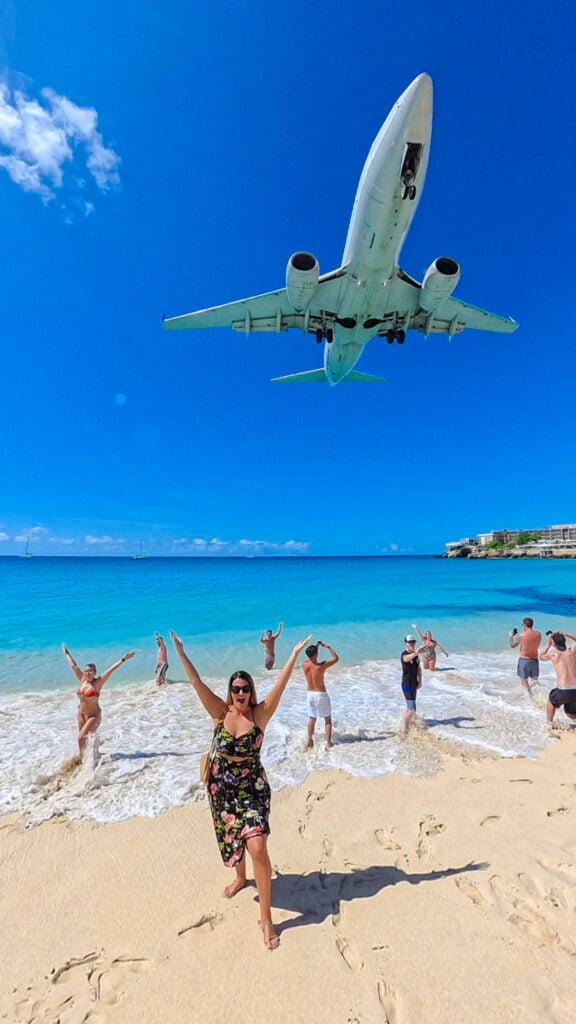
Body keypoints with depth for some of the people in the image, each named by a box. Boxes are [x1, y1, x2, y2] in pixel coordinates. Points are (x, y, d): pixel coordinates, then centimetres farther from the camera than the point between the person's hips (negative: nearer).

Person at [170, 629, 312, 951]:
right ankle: (241, 877, 57)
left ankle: (267, 918, 8)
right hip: (222, 790, 3)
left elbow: (280, 686, -26)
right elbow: (197, 683, -18)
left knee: (258, 847, -13)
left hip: (253, 790, -3)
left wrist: (295, 656, -36)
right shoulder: (220, 712, -11)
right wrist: (181, 653, -25)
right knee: (231, 839, 24)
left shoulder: (260, 714, -15)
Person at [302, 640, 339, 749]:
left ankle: (310, 742, 28)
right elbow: (336, 658, -12)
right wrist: (327, 646, -6)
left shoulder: (304, 665, -11)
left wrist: (316, 646, 14)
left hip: (310, 694, 4)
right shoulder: (321, 666, -24)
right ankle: (328, 742, 17)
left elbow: (310, 657, 14)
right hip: (321, 695, -4)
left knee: (311, 719, 19)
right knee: (328, 719, 14)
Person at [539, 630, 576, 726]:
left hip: (563, 692, -3)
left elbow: (541, 657, 27)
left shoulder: (552, 654, 3)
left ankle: (550, 725, 32)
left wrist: (548, 644, 28)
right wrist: (566, 634, 28)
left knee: (551, 700, 31)